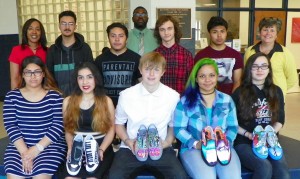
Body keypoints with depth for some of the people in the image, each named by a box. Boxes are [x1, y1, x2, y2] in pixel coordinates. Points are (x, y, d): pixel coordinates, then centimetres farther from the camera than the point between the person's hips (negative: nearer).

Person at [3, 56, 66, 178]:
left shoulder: (54, 96, 2)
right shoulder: (12, 96, 7)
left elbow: (58, 125, -5)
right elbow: (10, 126, -1)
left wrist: (38, 148, -14)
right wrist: (24, 152, -14)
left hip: (50, 145, -1)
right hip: (19, 146, 2)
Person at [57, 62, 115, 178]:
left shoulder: (106, 101, 5)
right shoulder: (68, 101, 9)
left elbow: (111, 129, 6)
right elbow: (68, 129, 13)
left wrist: (101, 149, -7)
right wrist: (71, 148, -3)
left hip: (100, 147, -1)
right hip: (77, 148, 1)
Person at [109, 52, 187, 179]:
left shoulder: (173, 96, -1)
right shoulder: (126, 95, -1)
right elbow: (119, 123, 11)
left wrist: (167, 142, -6)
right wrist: (128, 141, -5)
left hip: (161, 149, 0)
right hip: (131, 149, 0)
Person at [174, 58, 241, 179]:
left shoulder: (227, 100, 14)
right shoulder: (185, 101, 5)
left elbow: (233, 127, 13)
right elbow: (178, 129, 1)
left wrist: (227, 141, -7)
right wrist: (195, 143, -14)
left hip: (223, 147, 2)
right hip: (193, 148, -2)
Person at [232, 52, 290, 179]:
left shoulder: (276, 91, 12)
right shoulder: (240, 93, 1)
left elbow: (280, 120, 14)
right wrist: (248, 135, -12)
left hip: (270, 141, 3)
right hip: (244, 142, -3)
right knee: (265, 167, -30)